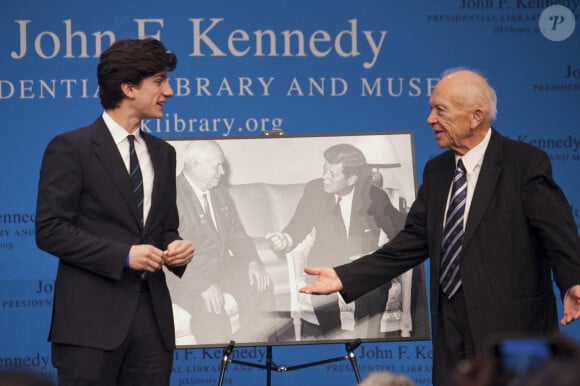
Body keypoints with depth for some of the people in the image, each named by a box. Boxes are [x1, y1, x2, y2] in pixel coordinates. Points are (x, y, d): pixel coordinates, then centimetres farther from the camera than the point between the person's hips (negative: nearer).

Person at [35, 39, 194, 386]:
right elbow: (50, 230, -9)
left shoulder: (162, 153, 17)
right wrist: (123, 255, -15)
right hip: (93, 317, -6)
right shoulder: (71, 148, -3)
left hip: (152, 315, 6)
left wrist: (175, 246, 0)